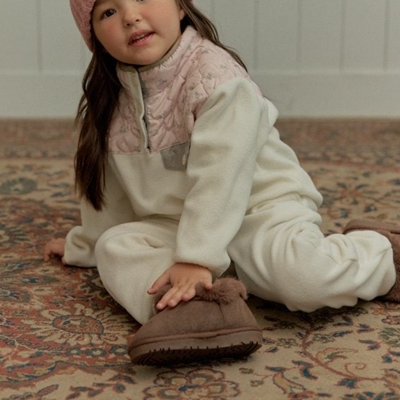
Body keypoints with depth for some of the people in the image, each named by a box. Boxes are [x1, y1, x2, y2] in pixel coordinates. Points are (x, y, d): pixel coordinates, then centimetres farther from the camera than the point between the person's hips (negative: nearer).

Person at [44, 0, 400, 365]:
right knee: (115, 246, -17)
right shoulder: (110, 98, 2)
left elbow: (219, 177, -25)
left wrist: (196, 257, -32)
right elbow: (107, 181, 16)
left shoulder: (216, 75, -19)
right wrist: (83, 244, 27)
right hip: (176, 223, 6)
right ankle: (199, 302, -39)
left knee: (300, 273, -33)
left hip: (260, 206, -6)